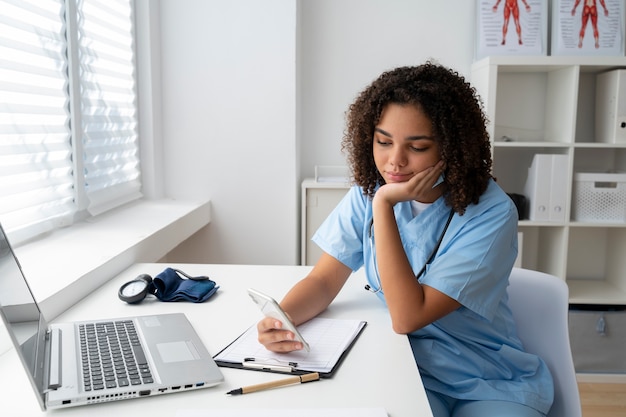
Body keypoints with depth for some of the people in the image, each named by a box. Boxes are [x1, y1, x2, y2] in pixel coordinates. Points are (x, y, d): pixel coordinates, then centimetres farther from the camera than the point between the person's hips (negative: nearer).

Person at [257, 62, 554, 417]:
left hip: (490, 383, -1)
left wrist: (384, 205, -29)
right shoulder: (369, 190, -7)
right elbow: (324, 280, -6)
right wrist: (279, 319, -27)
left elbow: (408, 317, -26)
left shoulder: (490, 213, -22)